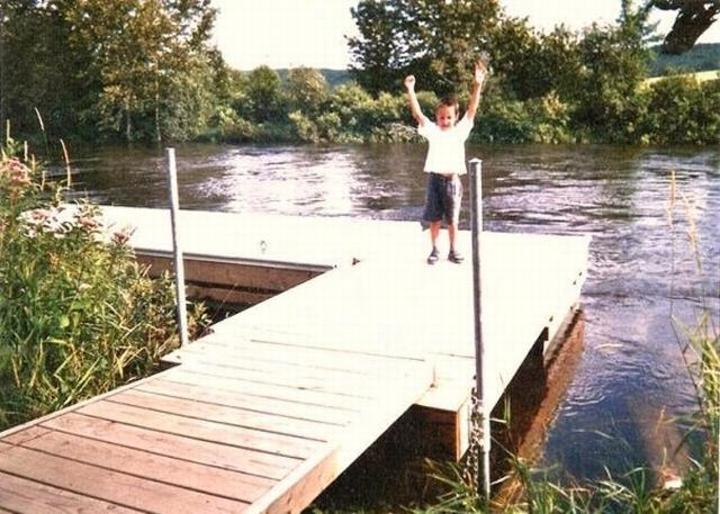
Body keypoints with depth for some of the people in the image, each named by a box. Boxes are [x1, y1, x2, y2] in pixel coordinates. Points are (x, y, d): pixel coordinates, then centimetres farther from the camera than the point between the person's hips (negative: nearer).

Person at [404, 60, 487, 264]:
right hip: (435, 178, 0)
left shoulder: (460, 130, 3)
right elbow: (417, 113, -5)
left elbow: (472, 110, -6)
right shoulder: (432, 130, 3)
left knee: (452, 219, 8)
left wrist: (477, 86, -17)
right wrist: (410, 90, -14)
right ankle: (434, 250, 20)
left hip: (452, 179, 0)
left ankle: (453, 251, 19)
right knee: (434, 218, 7)